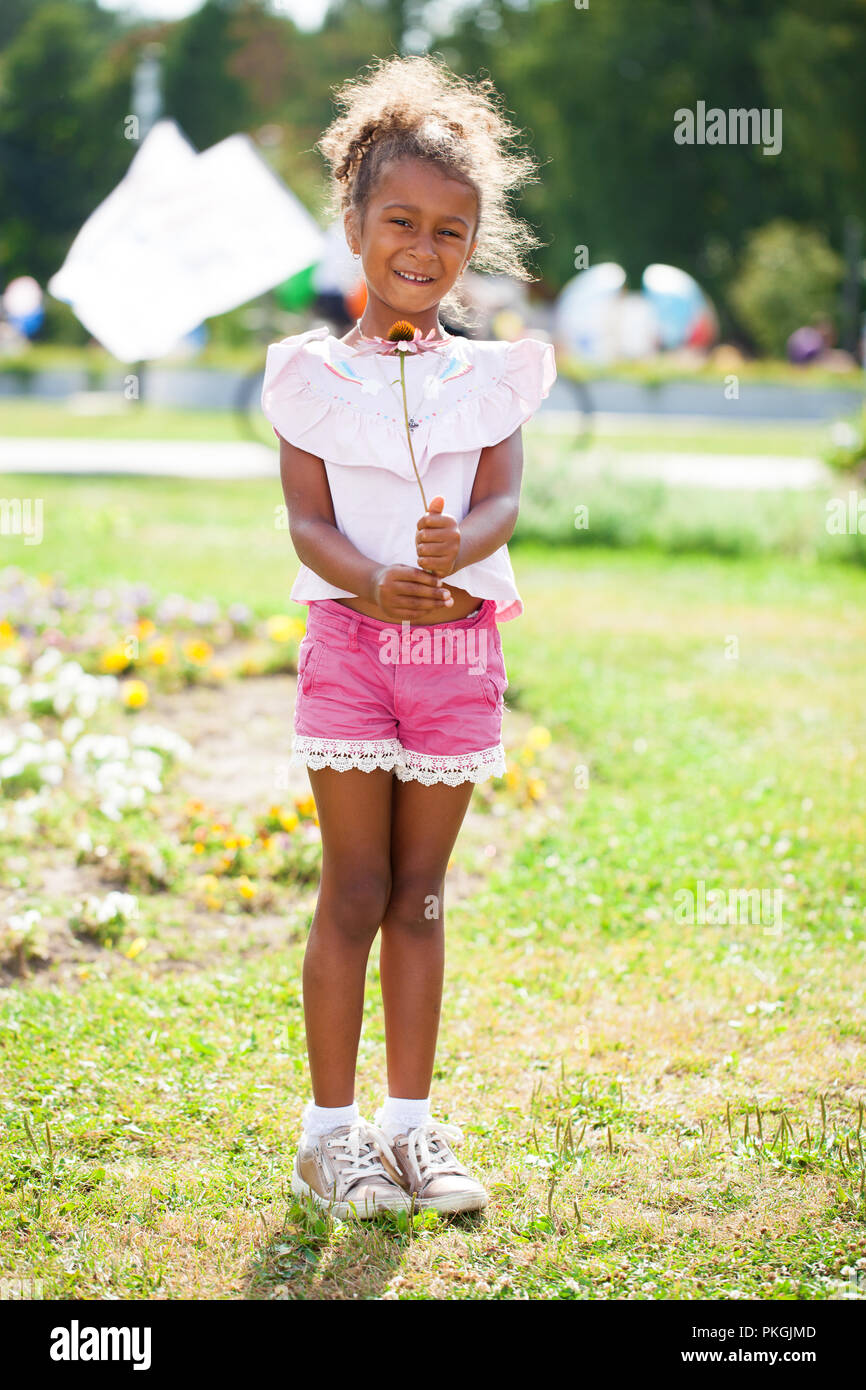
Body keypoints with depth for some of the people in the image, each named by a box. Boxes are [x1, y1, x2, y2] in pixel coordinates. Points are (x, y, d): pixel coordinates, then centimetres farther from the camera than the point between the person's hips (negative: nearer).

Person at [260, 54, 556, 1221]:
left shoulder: (491, 377, 7)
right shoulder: (314, 375, 1)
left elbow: (502, 501, -5)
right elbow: (307, 520, -7)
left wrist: (451, 550, -29)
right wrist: (377, 582, -27)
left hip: (460, 642, 2)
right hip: (350, 639, -2)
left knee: (421, 892, 9)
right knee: (355, 892, 0)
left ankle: (412, 1123, 17)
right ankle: (332, 1129, 9)